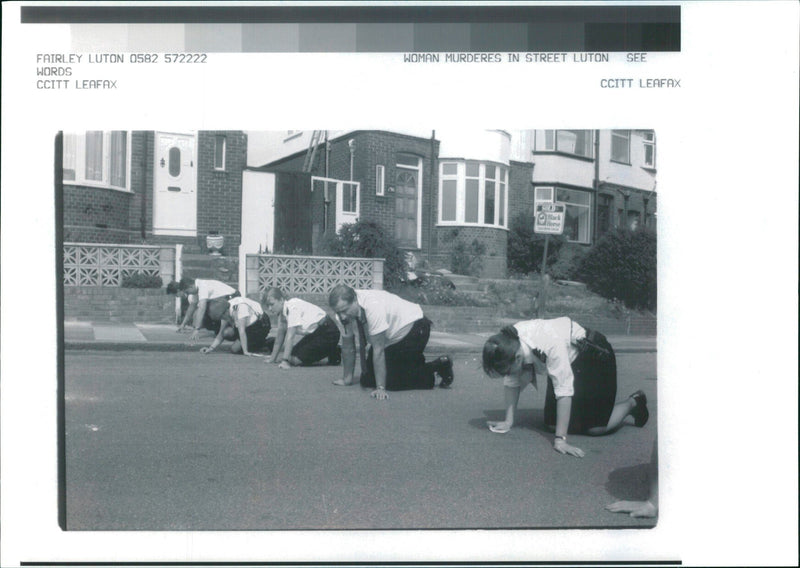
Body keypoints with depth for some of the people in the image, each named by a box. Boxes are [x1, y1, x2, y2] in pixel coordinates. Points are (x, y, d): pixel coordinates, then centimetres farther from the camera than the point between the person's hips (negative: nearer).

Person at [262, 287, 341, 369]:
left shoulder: (293, 307, -24)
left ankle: (334, 354, -4)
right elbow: (280, 334, 12)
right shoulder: (282, 310, 3)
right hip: (313, 333, 10)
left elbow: (290, 337, -28)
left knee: (296, 359, -17)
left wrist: (285, 361, -31)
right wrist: (273, 357, 13)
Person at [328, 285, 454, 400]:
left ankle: (439, 366, 2)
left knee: (392, 381, -17)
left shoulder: (372, 306, -37)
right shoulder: (342, 314, -15)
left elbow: (378, 350, -35)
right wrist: (347, 378, 0)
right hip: (390, 338, 8)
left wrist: (380, 388, -32)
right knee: (367, 380, 4)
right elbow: (348, 347, -2)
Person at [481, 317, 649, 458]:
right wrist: (508, 421, -14)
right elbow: (511, 382, -10)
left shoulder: (550, 343, -41)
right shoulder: (509, 343, -23)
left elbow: (564, 388, -40)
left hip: (594, 356, -6)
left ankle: (632, 402, 17)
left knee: (595, 427, -10)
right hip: (571, 361, 6)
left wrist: (560, 440, -40)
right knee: (552, 424, 0)